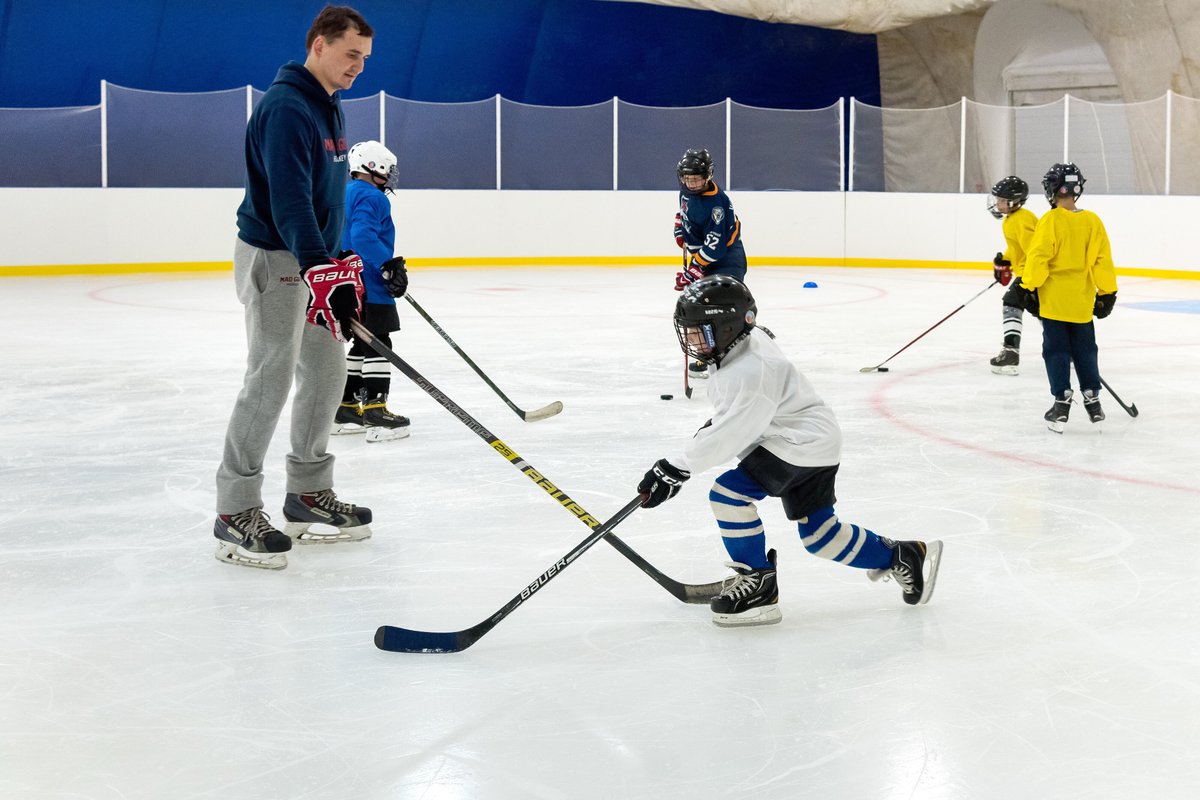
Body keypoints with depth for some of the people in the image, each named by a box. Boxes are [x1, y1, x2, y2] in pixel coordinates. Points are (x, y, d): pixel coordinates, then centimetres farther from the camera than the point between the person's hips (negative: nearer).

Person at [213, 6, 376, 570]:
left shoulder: (328, 108, 13)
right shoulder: (286, 108, -19)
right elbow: (288, 202, -29)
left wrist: (341, 264, 21)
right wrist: (322, 274, -36)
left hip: (314, 258, 10)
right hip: (274, 258, -10)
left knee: (327, 371, 12)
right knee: (271, 379, -12)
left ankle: (308, 493, 23)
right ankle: (234, 513, -6)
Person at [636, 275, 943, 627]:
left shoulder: (750, 371, -27)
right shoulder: (746, 343, 3)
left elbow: (730, 433, -30)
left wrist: (676, 468, -29)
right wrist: (713, 423, 21)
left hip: (802, 444, -11)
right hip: (814, 441, 11)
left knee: (729, 493, -18)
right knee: (818, 533, 15)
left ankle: (758, 587, -8)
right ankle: (903, 557, 27)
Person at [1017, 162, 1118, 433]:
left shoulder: (1050, 221, -12)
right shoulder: (1093, 222, 0)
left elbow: (1038, 258, -15)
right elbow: (1103, 261, 3)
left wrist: (1030, 288, -6)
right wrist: (1107, 293, 11)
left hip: (1053, 301, -4)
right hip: (1082, 302, 4)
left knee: (1056, 351, 4)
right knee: (1085, 351, 15)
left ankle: (1062, 402, 1)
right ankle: (1092, 400, 17)